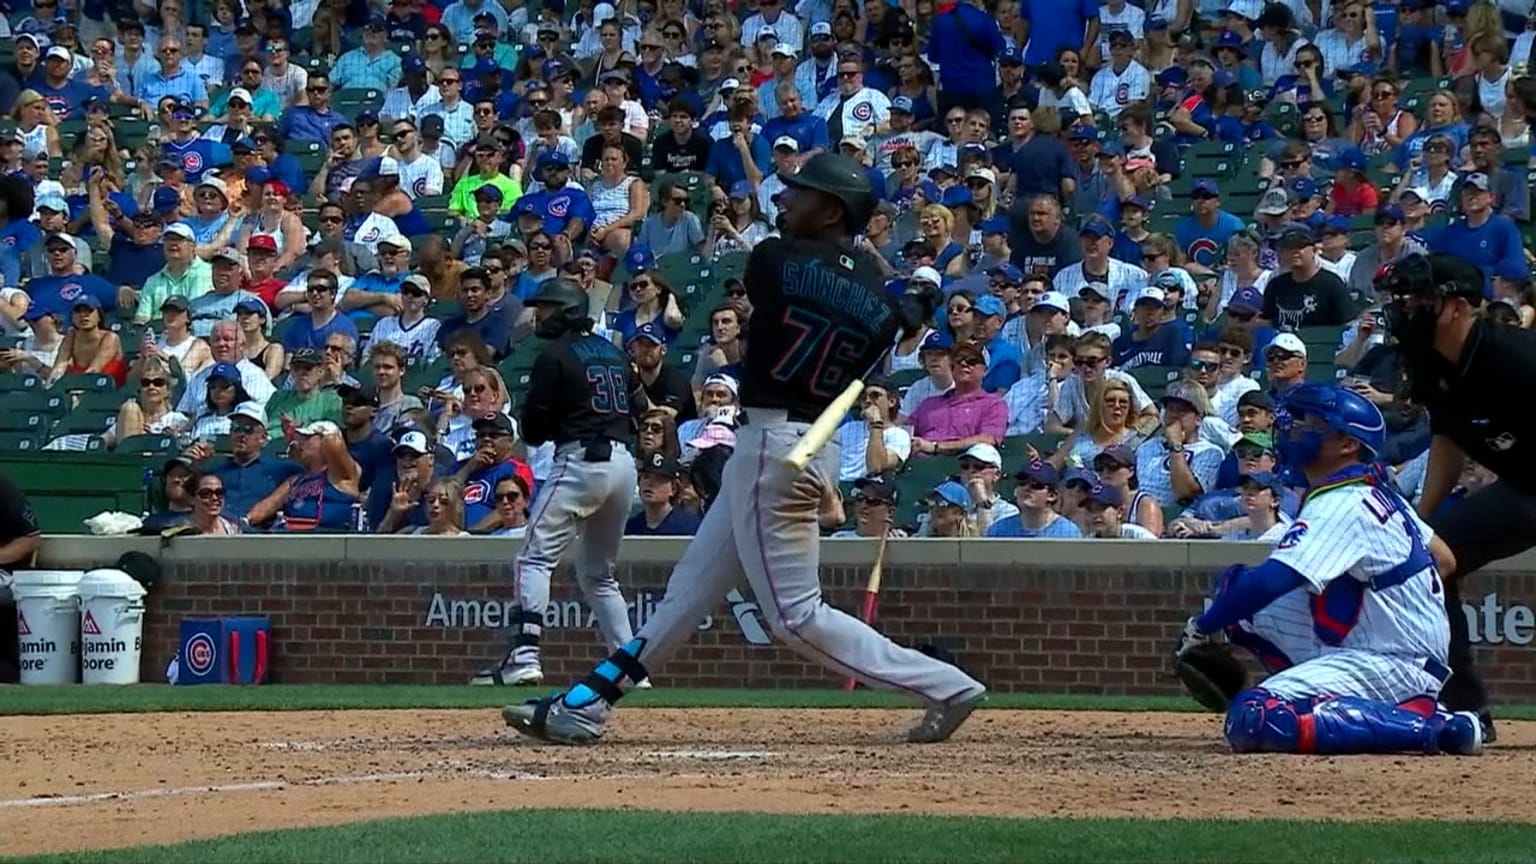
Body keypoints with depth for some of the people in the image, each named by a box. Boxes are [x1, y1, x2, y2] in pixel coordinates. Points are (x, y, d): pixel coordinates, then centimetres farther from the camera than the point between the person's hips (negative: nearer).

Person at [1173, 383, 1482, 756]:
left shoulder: (1340, 507, -18)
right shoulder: (1378, 492, 11)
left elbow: (1269, 581, -28)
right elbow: (1444, 560, 20)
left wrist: (1203, 627, -14)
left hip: (1393, 664, -10)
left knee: (1255, 720, -29)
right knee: (1236, 586, 12)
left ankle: (1430, 725, -20)